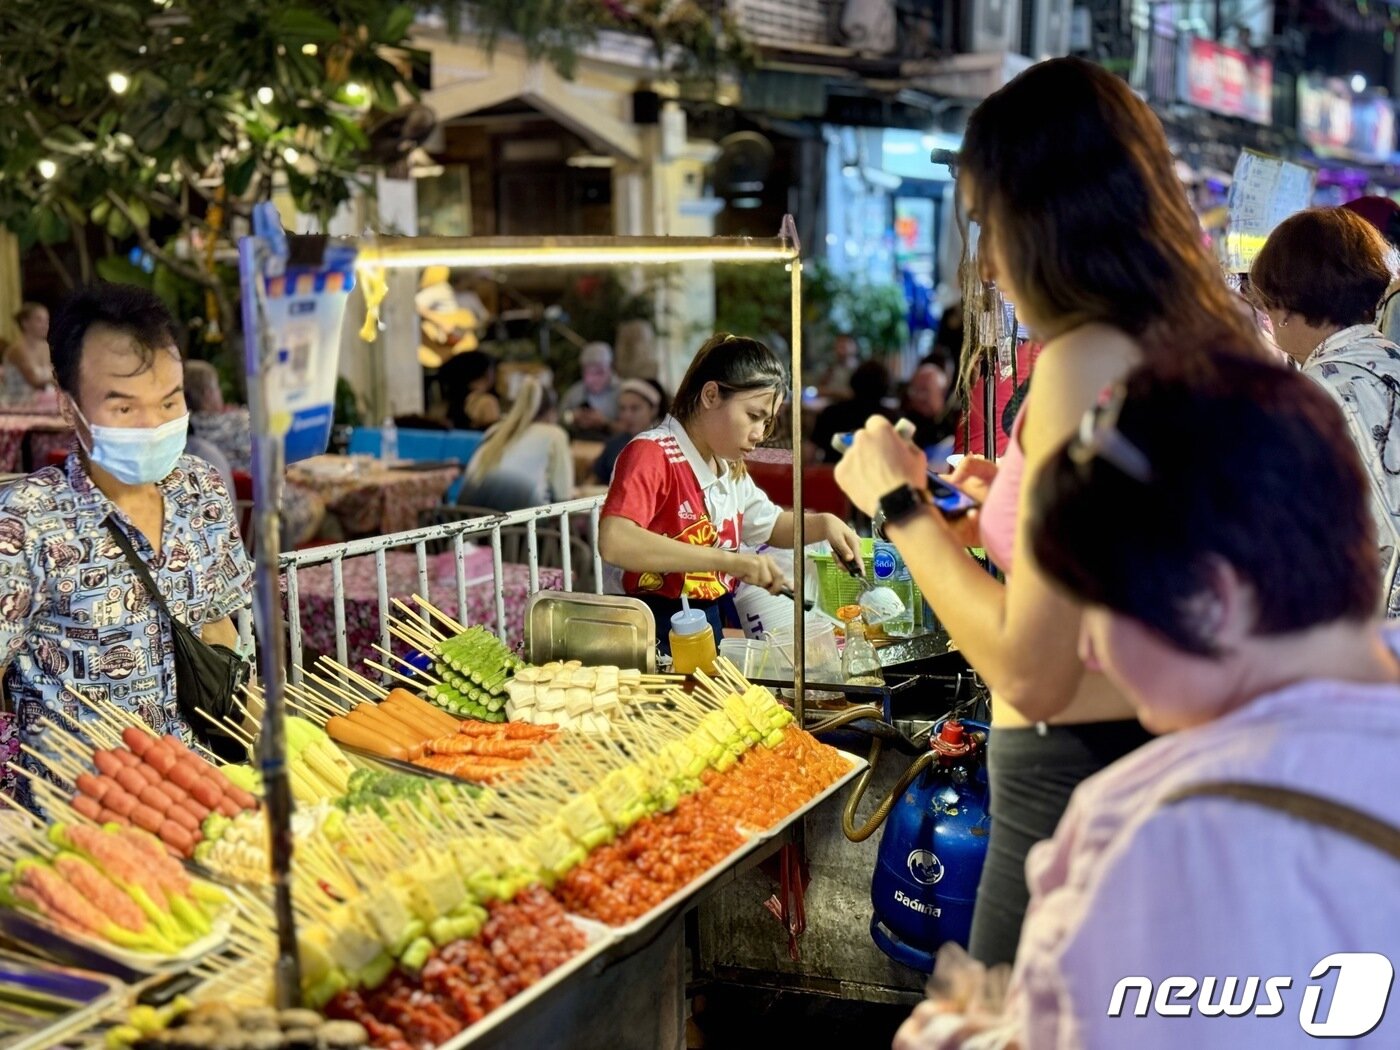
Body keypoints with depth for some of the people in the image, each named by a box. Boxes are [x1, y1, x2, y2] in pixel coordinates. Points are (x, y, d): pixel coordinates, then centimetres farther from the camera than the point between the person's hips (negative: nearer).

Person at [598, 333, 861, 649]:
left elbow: (770, 525, 30)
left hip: (716, 626, 8)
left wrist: (824, 524, 8)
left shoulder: (729, 466, 12)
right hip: (654, 635, -8)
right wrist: (730, 560, -30)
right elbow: (613, 543, -30)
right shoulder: (652, 454, -14)